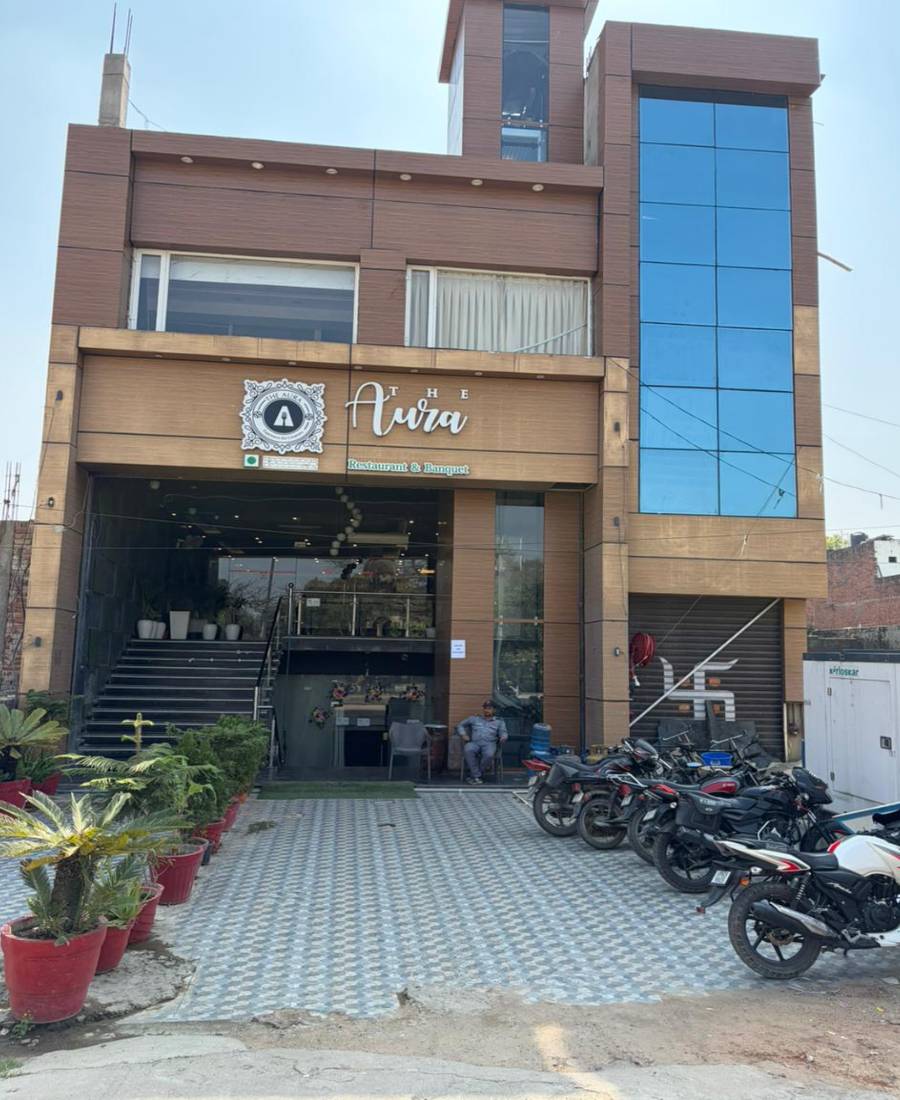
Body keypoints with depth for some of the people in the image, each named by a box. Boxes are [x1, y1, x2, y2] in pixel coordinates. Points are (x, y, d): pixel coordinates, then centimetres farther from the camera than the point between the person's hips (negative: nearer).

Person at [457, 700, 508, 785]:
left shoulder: (499, 721, 23)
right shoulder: (475, 718, 24)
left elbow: (503, 732, 10)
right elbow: (460, 725, 25)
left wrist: (503, 737, -15)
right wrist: (463, 734, 5)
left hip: (489, 743, -1)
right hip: (474, 742, 1)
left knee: (489, 754, -37)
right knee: (468, 750, -36)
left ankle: (473, 775, -20)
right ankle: (476, 776, -30)